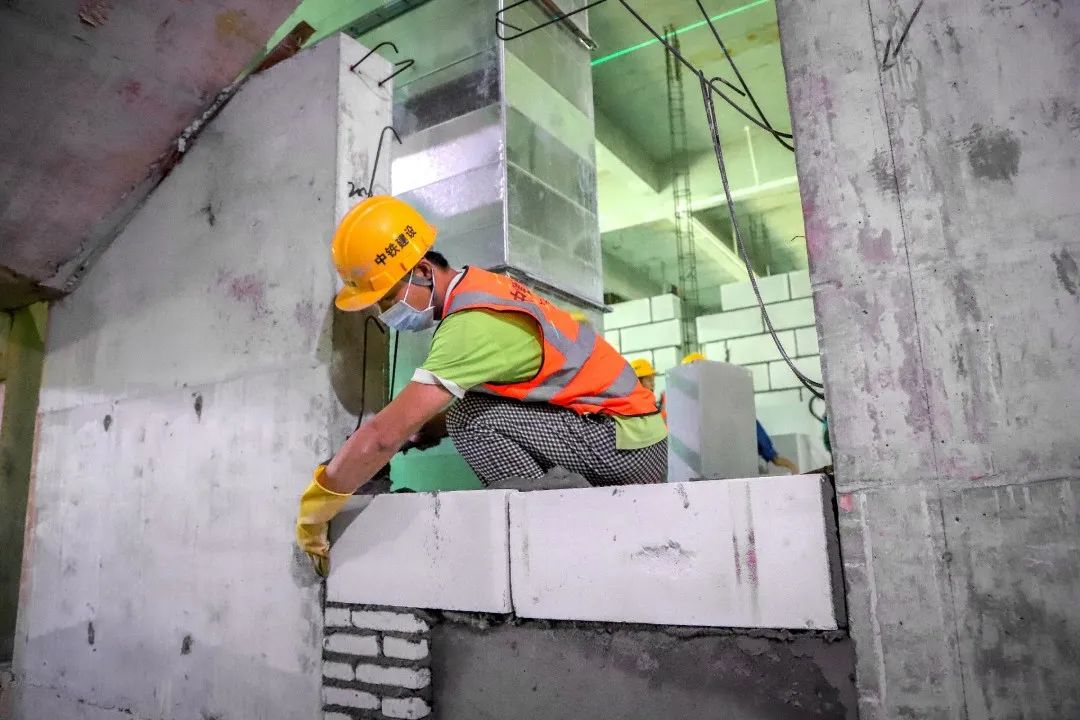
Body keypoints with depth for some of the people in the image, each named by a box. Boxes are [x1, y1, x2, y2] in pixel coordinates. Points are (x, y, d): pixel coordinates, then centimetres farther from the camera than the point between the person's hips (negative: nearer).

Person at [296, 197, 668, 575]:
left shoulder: (473, 322, -22)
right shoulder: (478, 289, 6)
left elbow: (387, 432, -25)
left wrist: (313, 508, -13)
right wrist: (417, 433, -1)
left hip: (631, 442, -9)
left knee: (472, 419, -20)